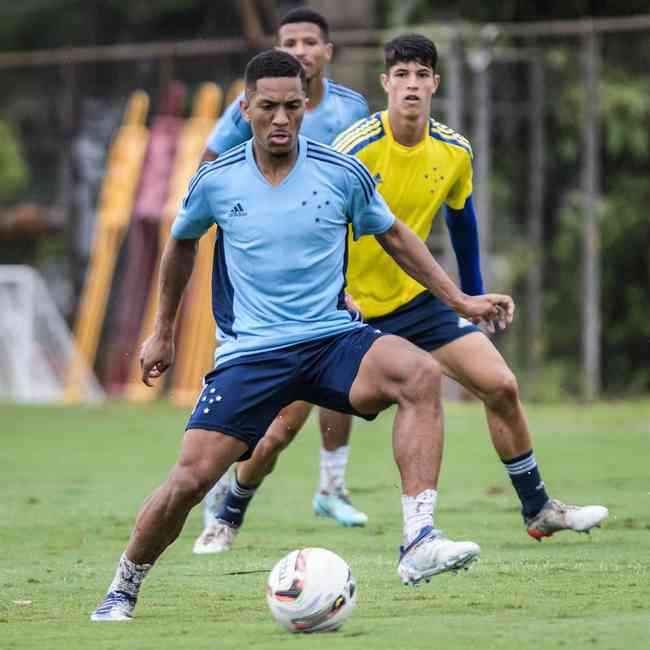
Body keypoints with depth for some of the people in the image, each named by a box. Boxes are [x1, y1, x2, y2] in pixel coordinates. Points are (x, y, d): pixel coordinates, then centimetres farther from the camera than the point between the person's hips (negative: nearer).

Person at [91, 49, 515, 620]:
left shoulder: (342, 173, -3)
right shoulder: (216, 181, -1)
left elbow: (395, 237, 14)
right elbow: (181, 244, 19)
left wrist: (461, 300, 9)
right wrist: (163, 332, 25)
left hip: (332, 338, 0)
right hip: (248, 353, 0)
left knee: (422, 374, -30)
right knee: (190, 479, -14)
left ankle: (418, 543, -35)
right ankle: (123, 590, 13)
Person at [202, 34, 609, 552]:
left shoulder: (454, 153, -5)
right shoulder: (357, 148, -22)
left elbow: (461, 219, 14)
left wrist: (475, 297, 18)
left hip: (413, 300, 4)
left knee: (501, 387, -7)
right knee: (281, 430, -5)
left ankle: (539, 510, 8)